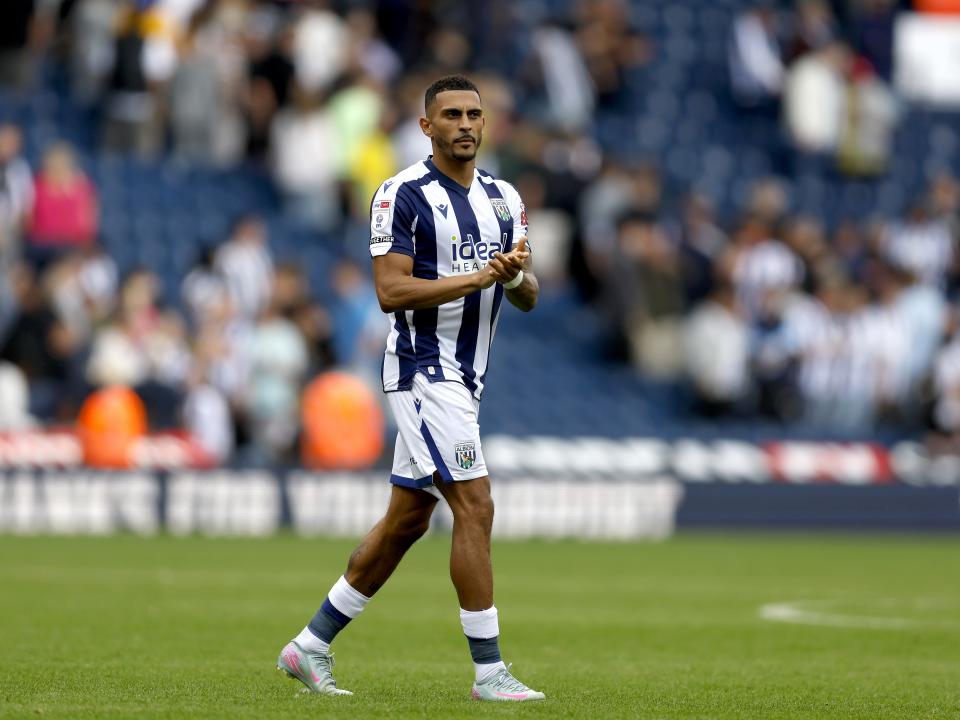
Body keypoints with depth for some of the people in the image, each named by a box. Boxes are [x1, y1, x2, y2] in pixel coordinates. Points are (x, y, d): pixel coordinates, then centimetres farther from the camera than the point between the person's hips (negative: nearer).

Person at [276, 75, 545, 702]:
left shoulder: (504, 198, 12)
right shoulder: (404, 195, -10)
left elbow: (529, 297, 11)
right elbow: (391, 292, -17)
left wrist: (517, 275, -11)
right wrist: (474, 278, -23)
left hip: (465, 379, 8)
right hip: (424, 370, -8)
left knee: (407, 520, 11)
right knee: (475, 507, -13)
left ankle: (312, 646, 21)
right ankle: (489, 671, -9)